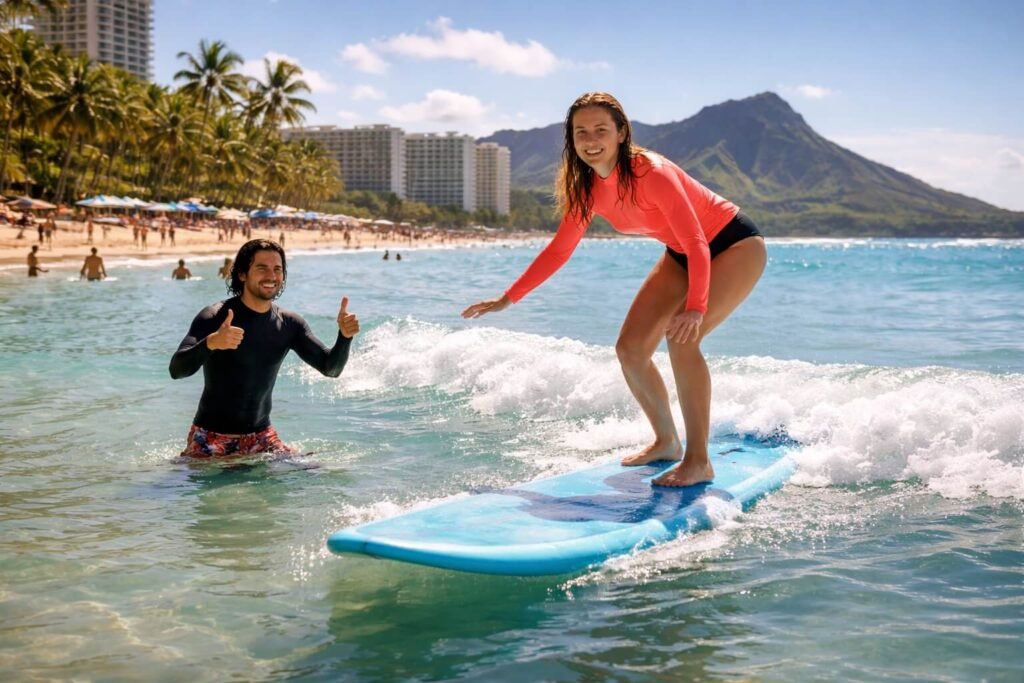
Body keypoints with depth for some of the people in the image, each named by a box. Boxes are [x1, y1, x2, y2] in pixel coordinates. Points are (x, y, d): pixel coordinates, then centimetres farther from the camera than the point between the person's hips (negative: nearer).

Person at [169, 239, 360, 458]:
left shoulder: (289, 325, -1)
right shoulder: (214, 317, -15)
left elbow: (330, 368, -3)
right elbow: (177, 370, -26)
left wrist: (344, 337, -24)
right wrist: (210, 343, -46)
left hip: (260, 437, 4)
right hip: (211, 438, -4)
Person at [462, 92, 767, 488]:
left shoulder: (651, 173, -30)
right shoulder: (587, 189, -8)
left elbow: (697, 242, -33)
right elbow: (558, 250, 2)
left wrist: (695, 308, -46)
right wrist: (506, 299, 1)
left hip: (736, 244, -8)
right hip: (681, 256, 8)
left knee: (682, 337, -27)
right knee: (630, 348, -1)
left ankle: (698, 461, -17)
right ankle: (667, 442, 20)